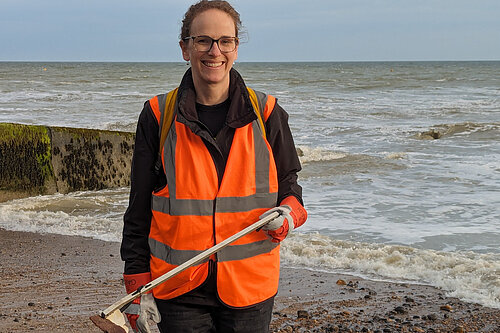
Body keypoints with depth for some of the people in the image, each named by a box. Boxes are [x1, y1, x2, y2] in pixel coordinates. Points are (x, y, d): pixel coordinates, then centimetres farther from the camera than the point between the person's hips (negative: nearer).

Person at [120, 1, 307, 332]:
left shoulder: (266, 114, 0)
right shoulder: (158, 117, -1)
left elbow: (289, 184, 11)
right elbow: (139, 211, 2)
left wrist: (289, 213, -13)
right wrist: (138, 287, -1)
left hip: (249, 288, 1)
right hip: (179, 291, 0)